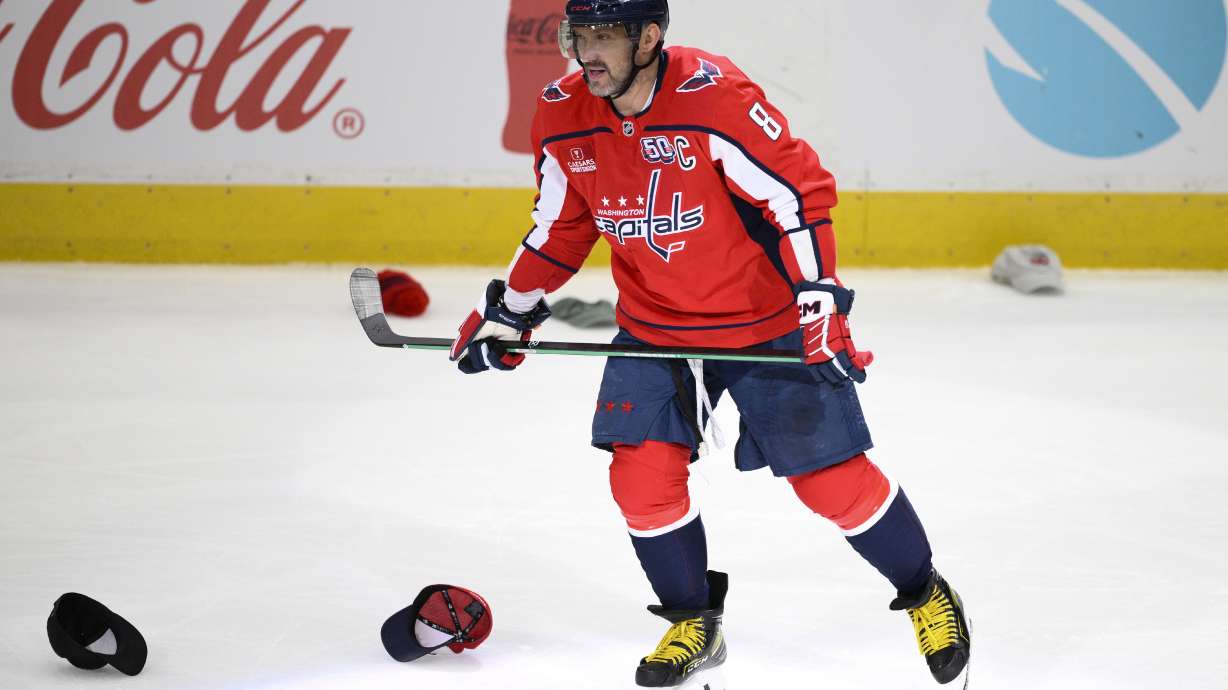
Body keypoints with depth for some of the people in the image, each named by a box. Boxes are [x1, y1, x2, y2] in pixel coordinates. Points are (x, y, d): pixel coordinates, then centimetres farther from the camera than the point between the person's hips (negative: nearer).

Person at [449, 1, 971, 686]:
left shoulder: (715, 96, -26)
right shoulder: (563, 118, -8)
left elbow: (801, 191, -21)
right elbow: (562, 227, 9)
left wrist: (819, 298, -25)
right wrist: (509, 313, 8)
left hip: (769, 323, -5)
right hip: (655, 326, 5)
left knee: (832, 478, -2)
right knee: (642, 477, -5)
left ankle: (926, 592, 23)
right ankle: (694, 624, 20)